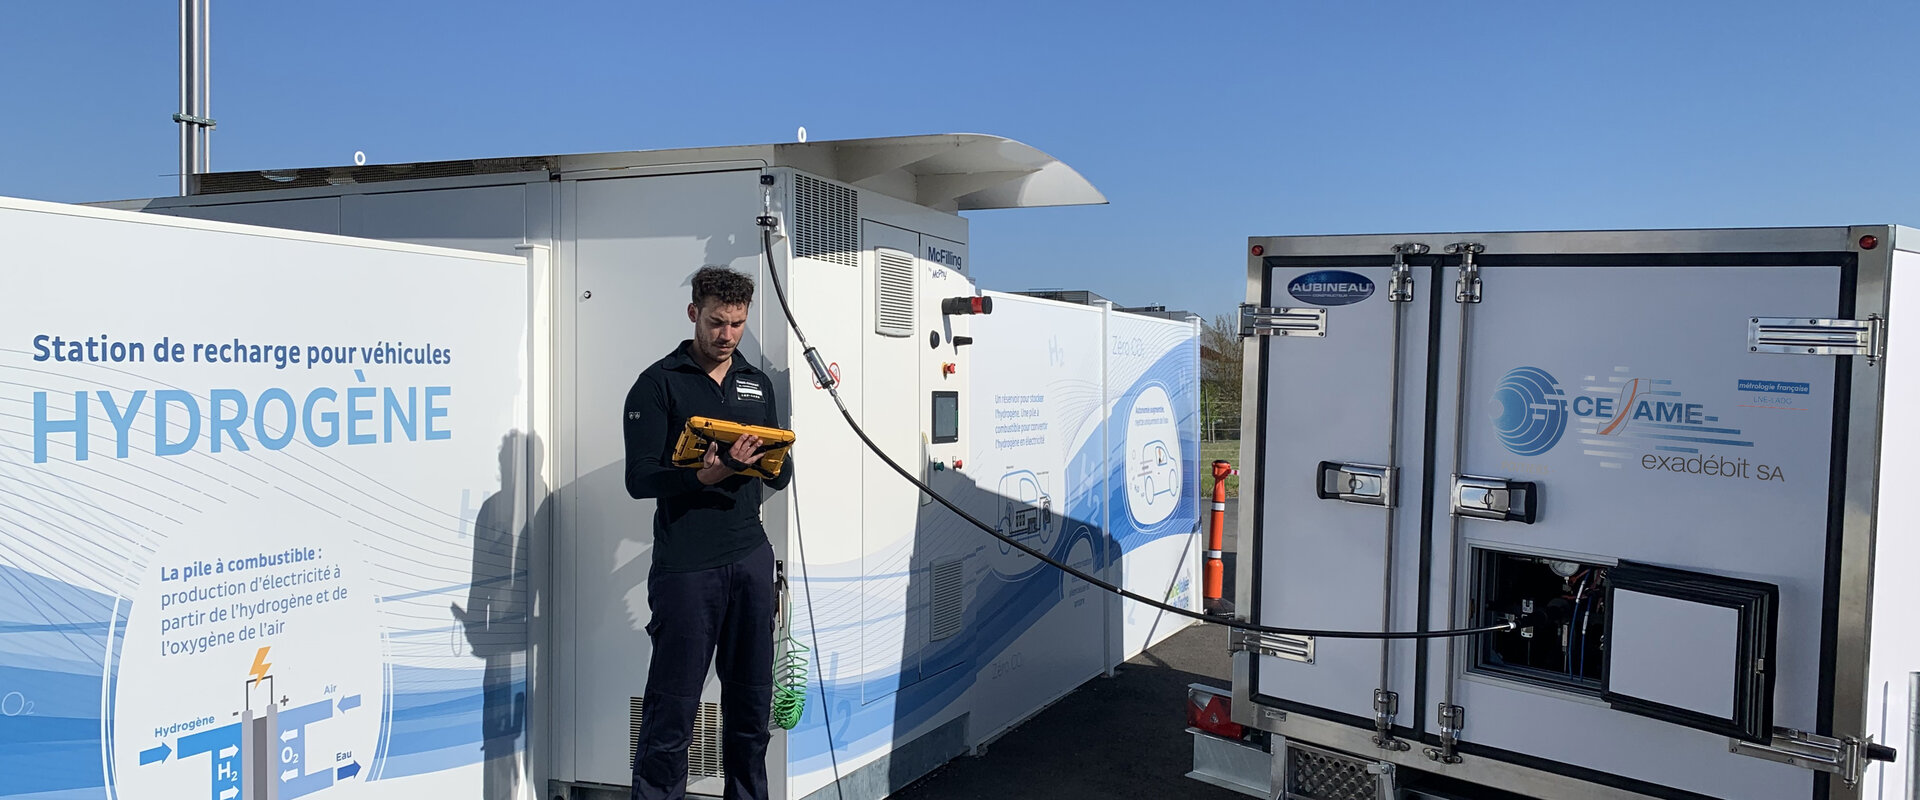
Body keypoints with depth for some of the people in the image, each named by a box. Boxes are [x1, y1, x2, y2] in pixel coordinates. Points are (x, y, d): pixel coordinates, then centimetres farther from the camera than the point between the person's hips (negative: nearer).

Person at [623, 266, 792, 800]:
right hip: (685, 566, -5)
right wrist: (704, 476, -22)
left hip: (750, 559, 5)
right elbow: (640, 478, -7)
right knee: (673, 707, -2)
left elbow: (782, 475, 16)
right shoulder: (659, 384, 0)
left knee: (751, 701, 10)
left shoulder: (757, 385, 16)